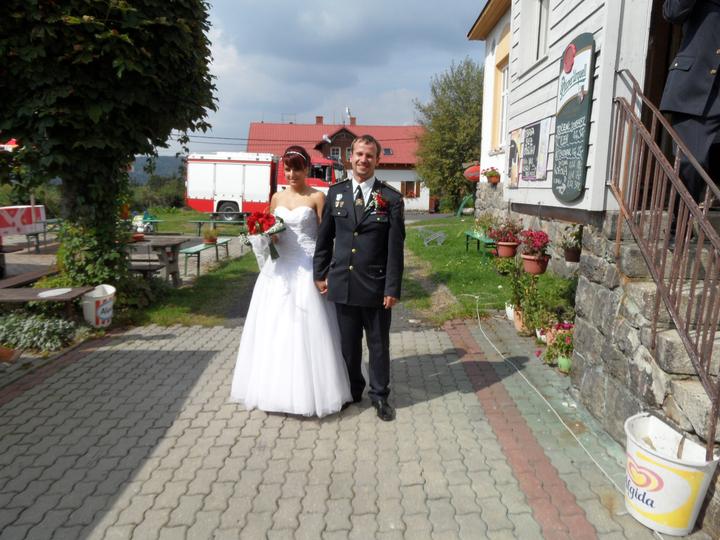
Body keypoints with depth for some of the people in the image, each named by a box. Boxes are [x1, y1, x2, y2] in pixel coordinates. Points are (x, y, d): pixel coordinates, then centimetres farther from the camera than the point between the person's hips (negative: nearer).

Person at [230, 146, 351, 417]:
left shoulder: (317, 197, -2)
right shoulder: (277, 197, 12)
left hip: (307, 269, -5)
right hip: (279, 268, 5)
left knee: (307, 328, -1)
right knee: (274, 328, 8)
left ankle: (308, 391, 13)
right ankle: (275, 387, 22)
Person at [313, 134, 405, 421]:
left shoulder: (391, 198, -4)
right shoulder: (335, 193, 4)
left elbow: (396, 247, -6)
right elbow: (324, 238, 9)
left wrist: (392, 288, -8)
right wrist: (320, 274, 6)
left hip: (376, 285, -2)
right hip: (342, 283, 2)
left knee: (379, 344, 11)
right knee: (348, 343, 15)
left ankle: (379, 395, 31)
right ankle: (352, 391, 35)